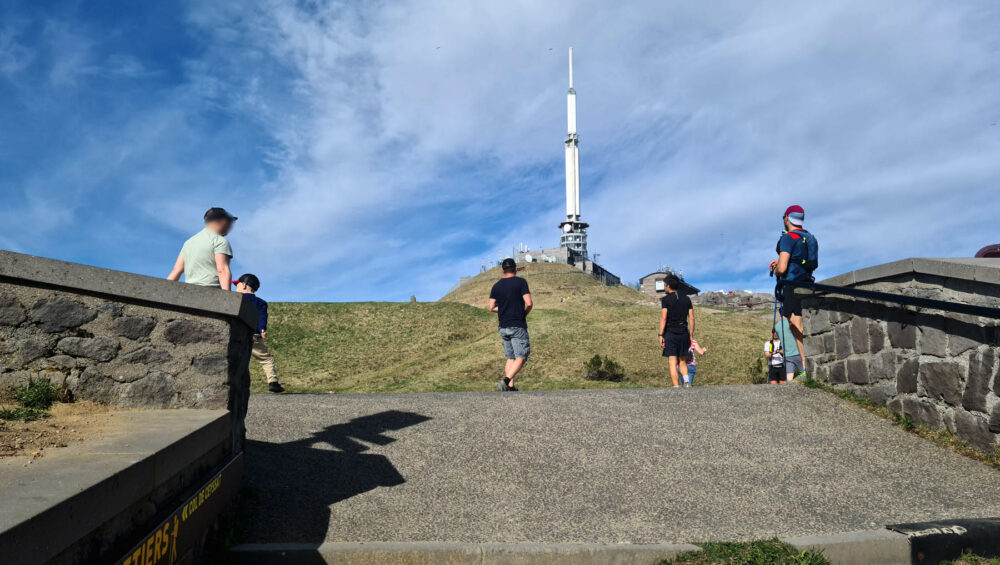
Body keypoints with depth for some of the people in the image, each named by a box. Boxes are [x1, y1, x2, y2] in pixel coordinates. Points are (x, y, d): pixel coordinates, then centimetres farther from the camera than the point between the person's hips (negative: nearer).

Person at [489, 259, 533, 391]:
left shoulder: (496, 286, 7)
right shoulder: (521, 282, -6)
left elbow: (491, 308, 4)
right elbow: (528, 303, -13)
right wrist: (525, 313, 6)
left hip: (503, 327, 5)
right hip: (518, 326, -5)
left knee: (510, 358, 14)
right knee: (521, 357, -4)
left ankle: (510, 386, 9)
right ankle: (506, 380, -22)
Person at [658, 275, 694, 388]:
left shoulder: (665, 299, -3)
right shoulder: (686, 299, 11)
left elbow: (663, 318, -12)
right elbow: (691, 318, 7)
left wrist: (661, 335, -12)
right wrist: (691, 335, 12)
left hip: (670, 333, -4)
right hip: (683, 333, 4)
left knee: (672, 363, -2)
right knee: (682, 361, 14)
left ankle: (676, 387, -8)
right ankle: (687, 381, -10)